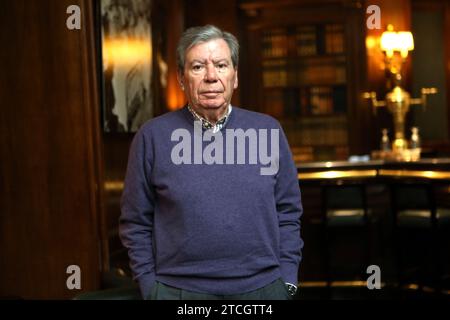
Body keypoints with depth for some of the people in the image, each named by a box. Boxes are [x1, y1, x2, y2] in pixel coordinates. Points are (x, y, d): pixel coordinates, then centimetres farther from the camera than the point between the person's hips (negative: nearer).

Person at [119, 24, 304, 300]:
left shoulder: (269, 131, 2)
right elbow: (136, 223, 0)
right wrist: (150, 288, -3)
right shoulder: (152, 136, -3)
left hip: (264, 288, 2)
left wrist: (287, 283, 1)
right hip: (178, 290, -1)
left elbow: (288, 214, 5)